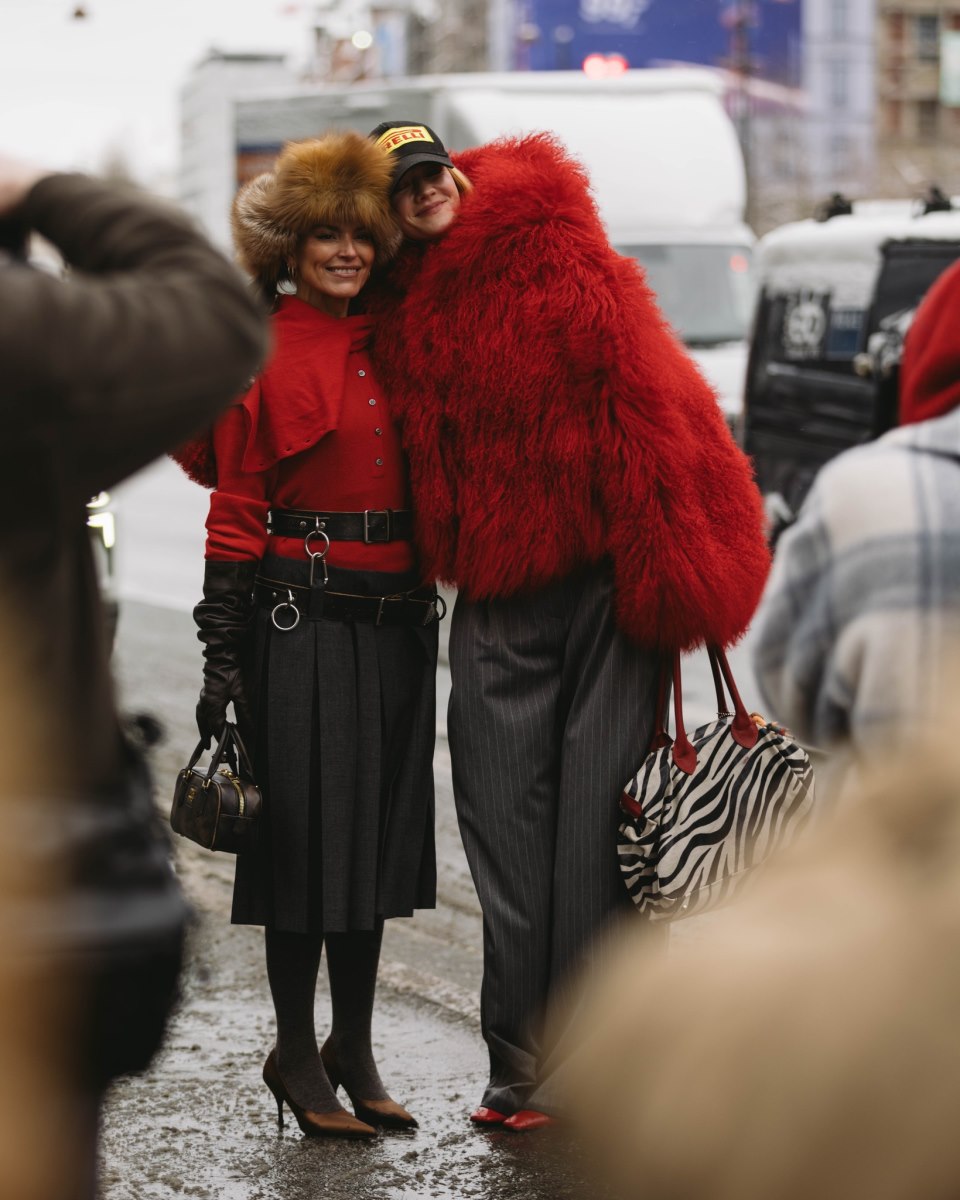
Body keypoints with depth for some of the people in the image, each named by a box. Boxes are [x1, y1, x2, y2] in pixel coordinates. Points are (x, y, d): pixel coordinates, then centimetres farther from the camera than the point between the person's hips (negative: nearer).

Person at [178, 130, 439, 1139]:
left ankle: (353, 1049, 24)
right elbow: (235, 511, -7)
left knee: (378, 830, 11)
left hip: (394, 620, 6)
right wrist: (224, 654, -9)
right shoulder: (263, 354, -5)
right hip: (304, 619, -6)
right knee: (308, 835, 0)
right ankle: (296, 1055, 15)